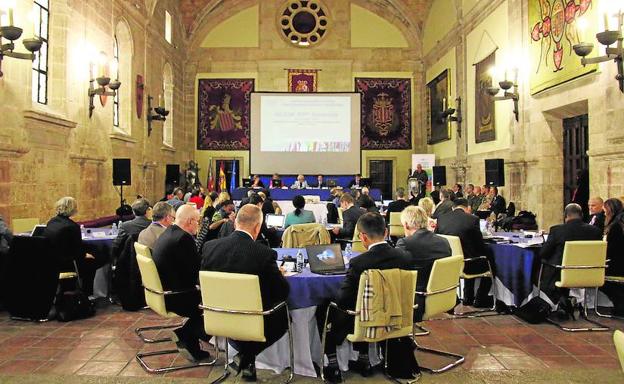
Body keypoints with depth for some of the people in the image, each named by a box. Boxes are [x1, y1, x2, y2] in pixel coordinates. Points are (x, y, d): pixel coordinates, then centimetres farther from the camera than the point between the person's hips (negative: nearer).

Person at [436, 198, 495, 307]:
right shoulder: (473, 219, -9)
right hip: (466, 265, -5)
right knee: (490, 259, 22)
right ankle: (480, 300, 25)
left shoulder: (441, 218, 1)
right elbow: (480, 244, -5)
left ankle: (468, 298, 38)